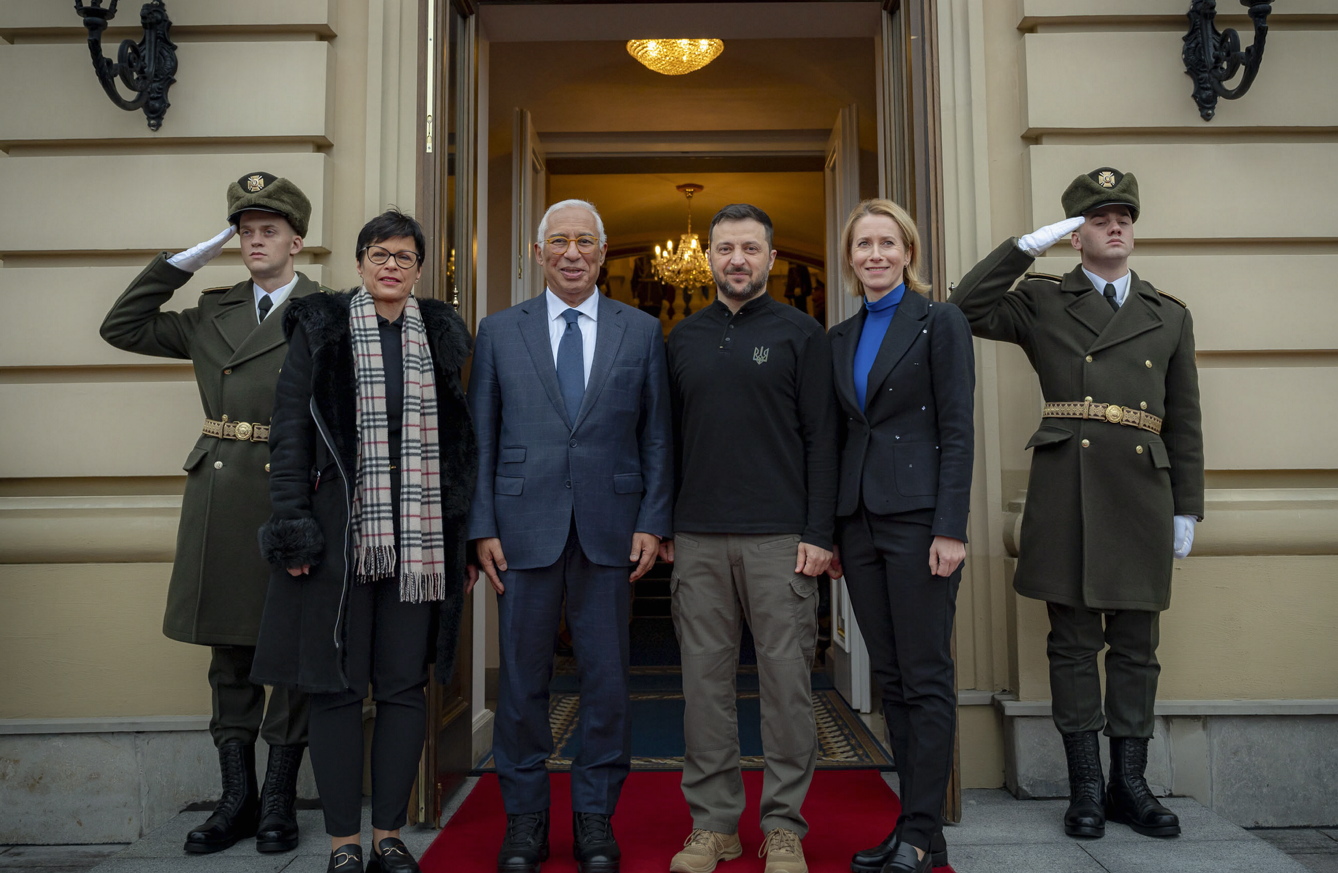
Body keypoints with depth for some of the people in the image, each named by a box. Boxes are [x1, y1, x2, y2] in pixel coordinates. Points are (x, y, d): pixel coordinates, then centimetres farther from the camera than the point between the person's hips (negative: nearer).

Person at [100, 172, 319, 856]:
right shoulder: (213, 314, 15)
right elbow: (122, 328, 14)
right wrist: (184, 262, 8)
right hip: (219, 498, 5)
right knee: (228, 652, 11)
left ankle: (279, 800, 17)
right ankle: (236, 799, 23)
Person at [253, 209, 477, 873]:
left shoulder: (440, 334, 11)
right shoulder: (320, 328, 4)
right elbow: (290, 430, 0)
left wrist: (460, 524, 6)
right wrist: (292, 524, -8)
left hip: (417, 536, 2)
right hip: (339, 532, -2)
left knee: (405, 687, 7)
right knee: (337, 687, 3)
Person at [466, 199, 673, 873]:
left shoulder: (642, 331, 8)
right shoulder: (499, 331, 8)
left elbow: (656, 436, 7)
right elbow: (479, 437, 6)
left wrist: (652, 521, -2)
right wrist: (481, 527, -1)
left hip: (610, 530, 0)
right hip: (525, 527, 0)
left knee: (606, 680, 6)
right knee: (521, 680, 7)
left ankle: (596, 819, 22)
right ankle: (524, 817, 23)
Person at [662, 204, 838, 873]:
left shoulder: (801, 333, 4)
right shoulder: (685, 337, 14)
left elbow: (821, 438, -1)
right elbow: (670, 436, 14)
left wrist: (819, 533, -8)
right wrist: (664, 526, 8)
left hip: (780, 539, -3)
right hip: (698, 540, 3)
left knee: (786, 679, 1)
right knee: (705, 679, 6)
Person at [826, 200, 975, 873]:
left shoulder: (939, 322, -2)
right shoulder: (841, 338, 16)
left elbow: (958, 431, -8)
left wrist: (950, 528, -16)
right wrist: (829, 531, 12)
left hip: (917, 515, -6)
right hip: (859, 519, 6)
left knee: (926, 677, 0)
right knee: (890, 679, 10)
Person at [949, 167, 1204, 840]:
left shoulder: (1170, 316, 17)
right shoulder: (1042, 301, 9)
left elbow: (1185, 423, 15)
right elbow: (966, 310, -8)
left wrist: (1187, 510, 11)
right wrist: (1028, 245, -8)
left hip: (1143, 491, 3)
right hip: (1067, 488, -3)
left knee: (1136, 646, 8)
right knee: (1073, 643, 3)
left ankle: (1129, 785, 20)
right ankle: (1085, 787, 13)